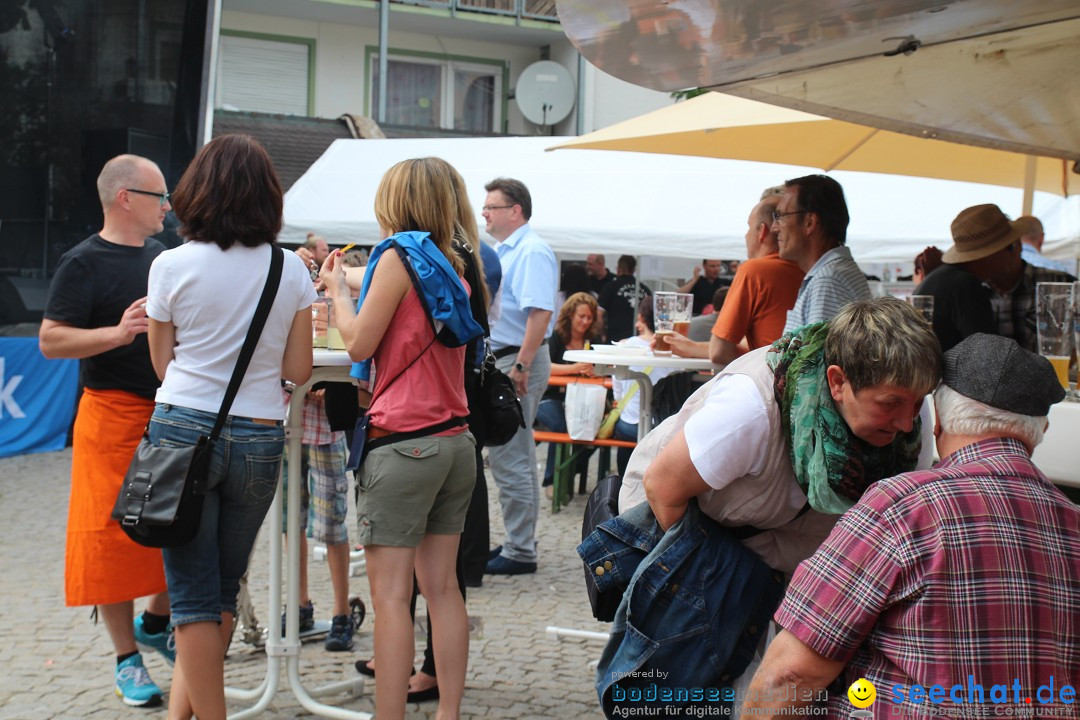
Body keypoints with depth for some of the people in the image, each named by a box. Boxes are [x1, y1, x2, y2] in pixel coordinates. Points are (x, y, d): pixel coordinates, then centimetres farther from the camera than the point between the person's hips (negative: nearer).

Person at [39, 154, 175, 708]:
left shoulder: (163, 257, 13)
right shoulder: (85, 263, -8)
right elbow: (50, 340, -14)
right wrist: (117, 333, -25)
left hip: (172, 411, 6)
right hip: (114, 416, -6)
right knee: (114, 538, 0)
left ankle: (156, 623, 30)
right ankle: (128, 660, 12)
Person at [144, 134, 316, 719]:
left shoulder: (172, 266, -4)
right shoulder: (291, 270, 1)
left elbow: (162, 363, 6)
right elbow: (298, 370, 2)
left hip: (183, 430, -2)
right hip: (259, 438, 2)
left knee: (194, 592, 4)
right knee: (222, 588, 15)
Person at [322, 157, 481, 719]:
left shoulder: (399, 255, -7)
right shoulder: (450, 265, 15)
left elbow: (360, 343, -6)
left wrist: (337, 289, 10)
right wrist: (348, 282, 29)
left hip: (404, 441, -8)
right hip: (455, 440, 8)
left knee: (391, 594, -6)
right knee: (442, 586, 10)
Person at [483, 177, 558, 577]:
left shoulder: (531, 252, -15)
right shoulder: (503, 251, 17)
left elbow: (540, 311, -25)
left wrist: (520, 366, -28)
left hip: (518, 362, -11)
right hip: (501, 360, 11)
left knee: (510, 459, -7)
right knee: (515, 457, 16)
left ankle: (519, 552, 0)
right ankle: (519, 541, 26)